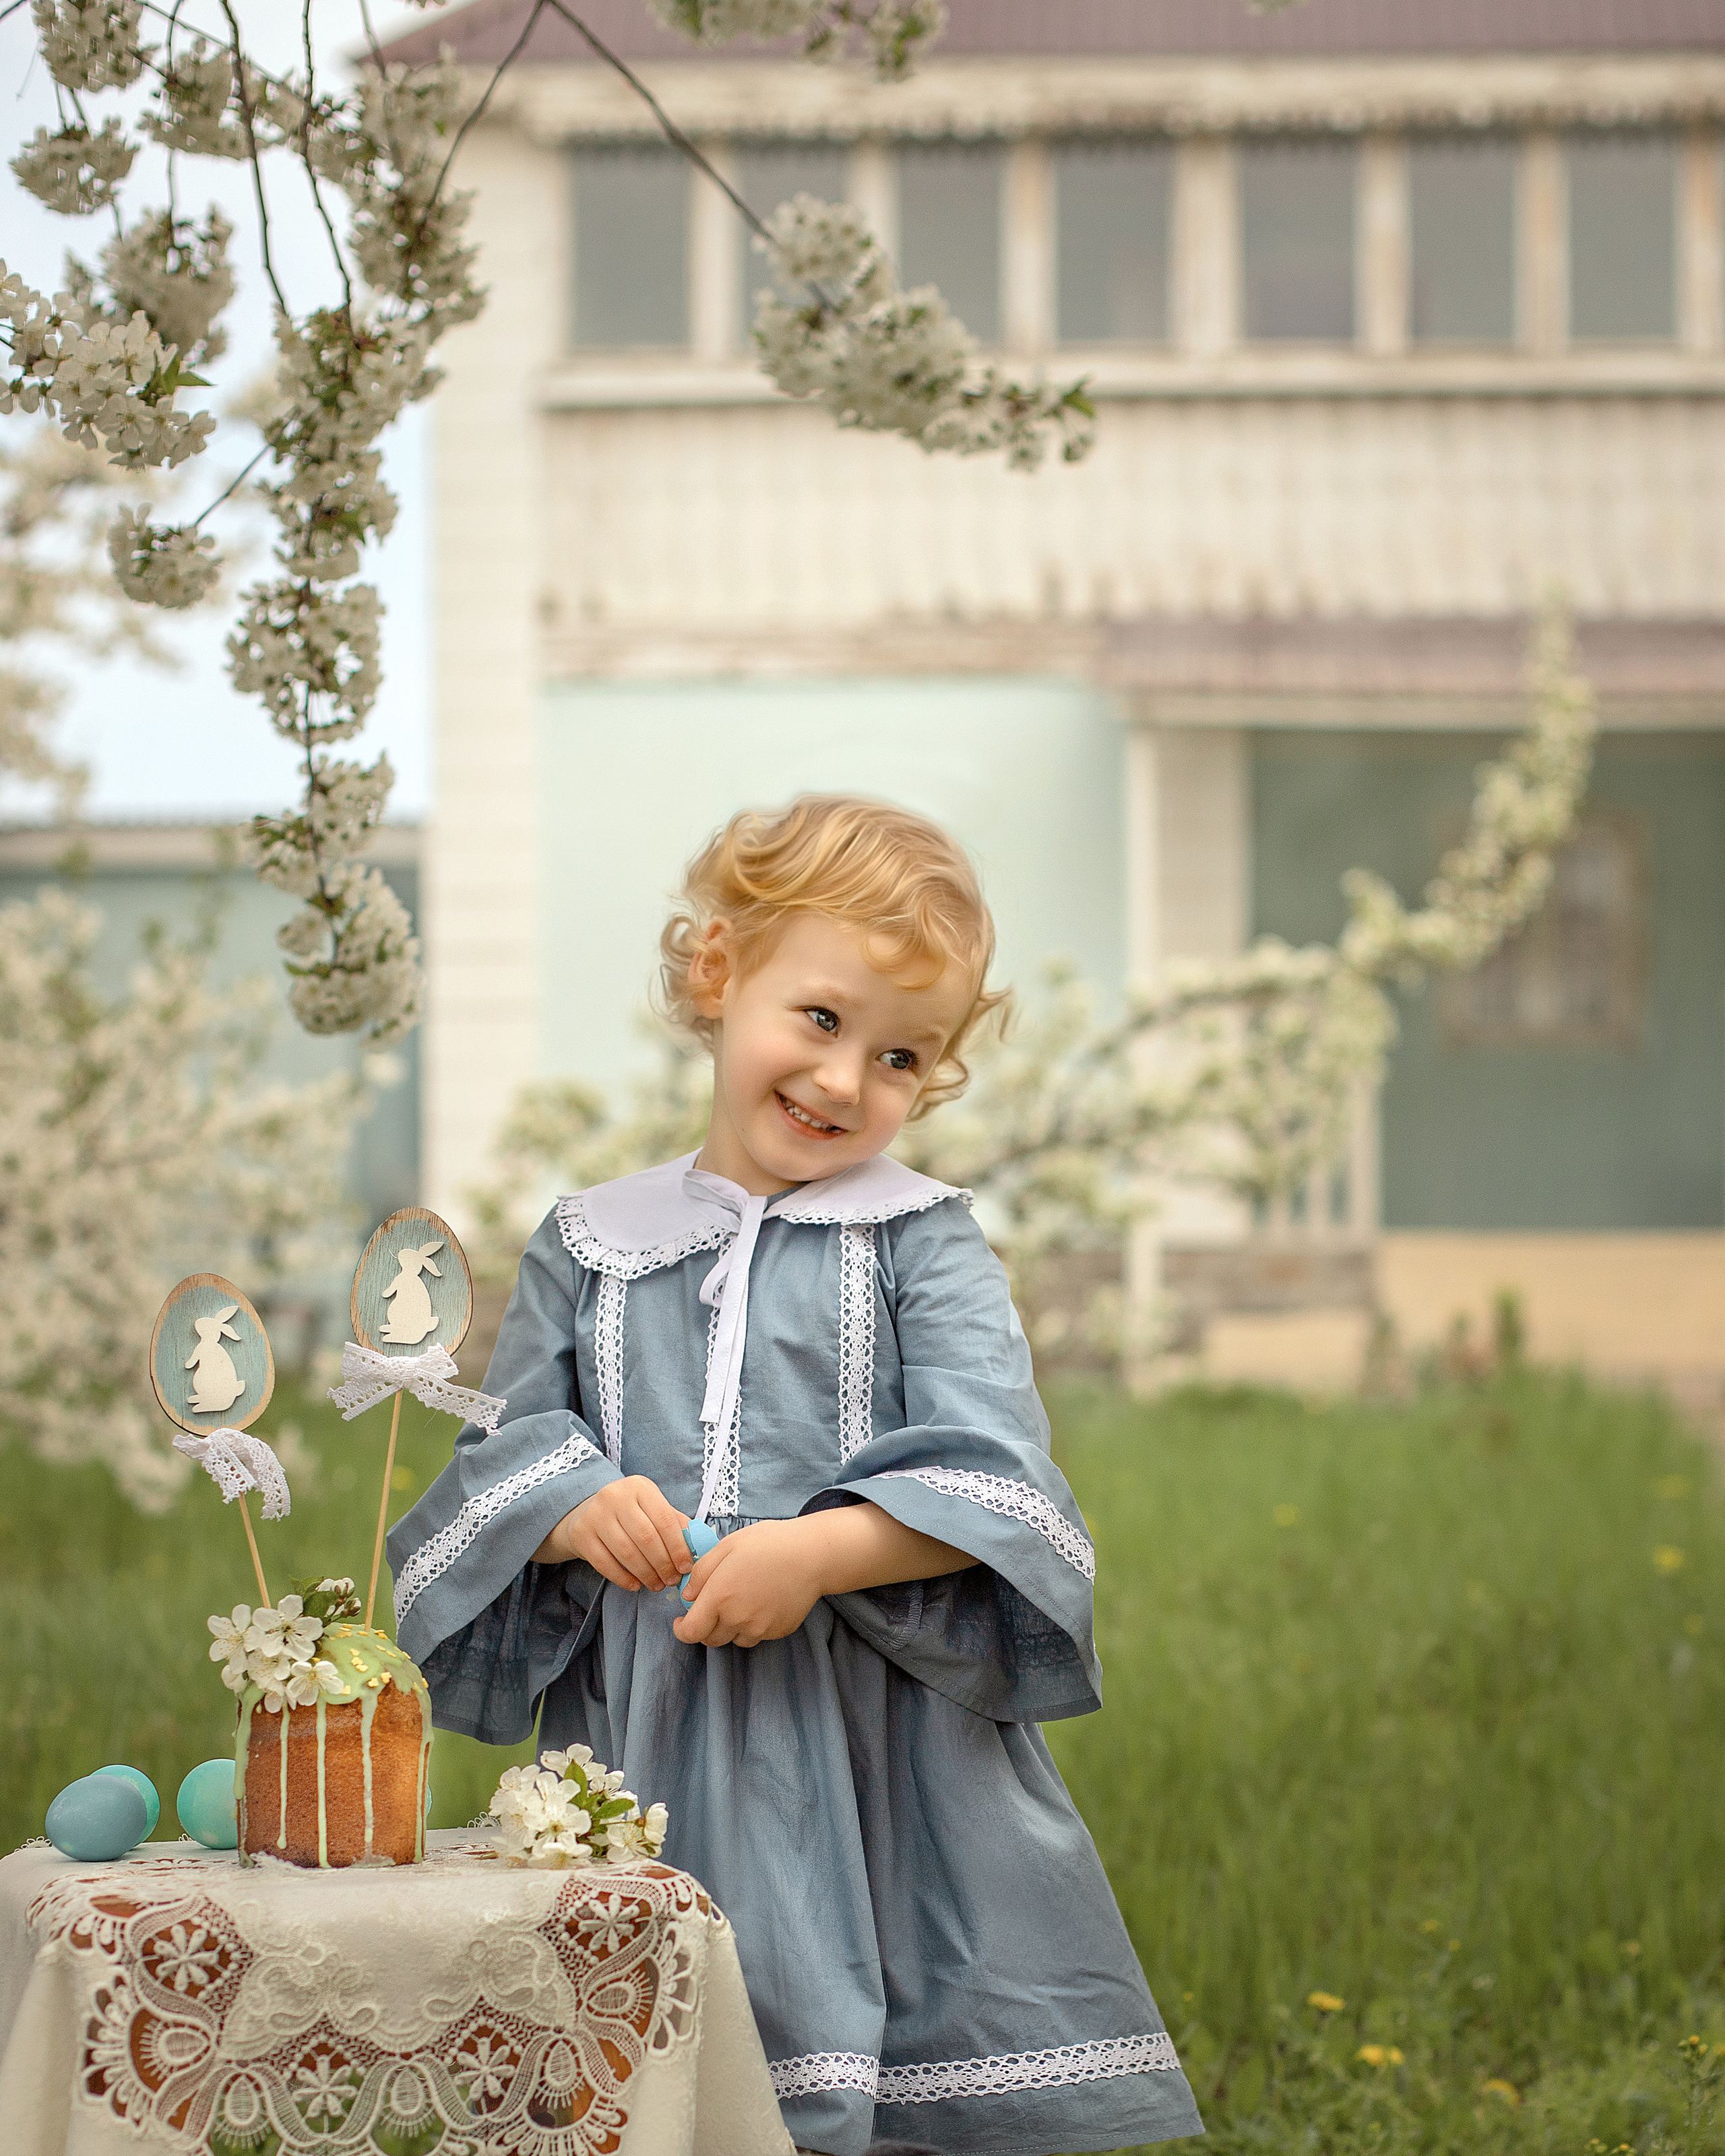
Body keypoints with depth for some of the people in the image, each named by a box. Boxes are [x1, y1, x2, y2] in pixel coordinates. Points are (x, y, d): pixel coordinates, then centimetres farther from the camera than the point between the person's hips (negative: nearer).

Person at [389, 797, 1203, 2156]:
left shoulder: (923, 1244, 3)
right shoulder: (589, 1249, 12)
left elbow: (988, 1491, -6)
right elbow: (499, 1462, 12)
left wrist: (822, 1551, -21)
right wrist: (575, 1511, -9)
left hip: (882, 1742, -2)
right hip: (650, 1750, 2)